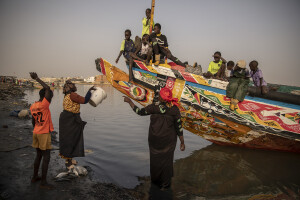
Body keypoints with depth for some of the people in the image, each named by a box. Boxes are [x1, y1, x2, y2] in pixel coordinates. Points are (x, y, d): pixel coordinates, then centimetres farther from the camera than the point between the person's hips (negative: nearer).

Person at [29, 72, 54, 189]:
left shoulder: (32, 106, 7)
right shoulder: (44, 105, -17)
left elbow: (33, 121, 14)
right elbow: (47, 88, -25)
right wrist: (37, 78, -15)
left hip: (36, 133, 8)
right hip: (44, 134, -8)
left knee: (39, 155, 19)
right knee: (46, 157, -1)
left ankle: (35, 176, 30)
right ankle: (43, 182, 3)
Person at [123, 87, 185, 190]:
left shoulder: (154, 107, -18)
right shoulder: (174, 109, -16)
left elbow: (140, 112, -5)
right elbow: (179, 127, -12)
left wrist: (129, 101, 6)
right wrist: (182, 142, -1)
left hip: (154, 139, 0)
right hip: (168, 140, 0)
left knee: (155, 159, 22)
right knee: (166, 160, 18)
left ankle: (155, 180, 44)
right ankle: (165, 184, 34)